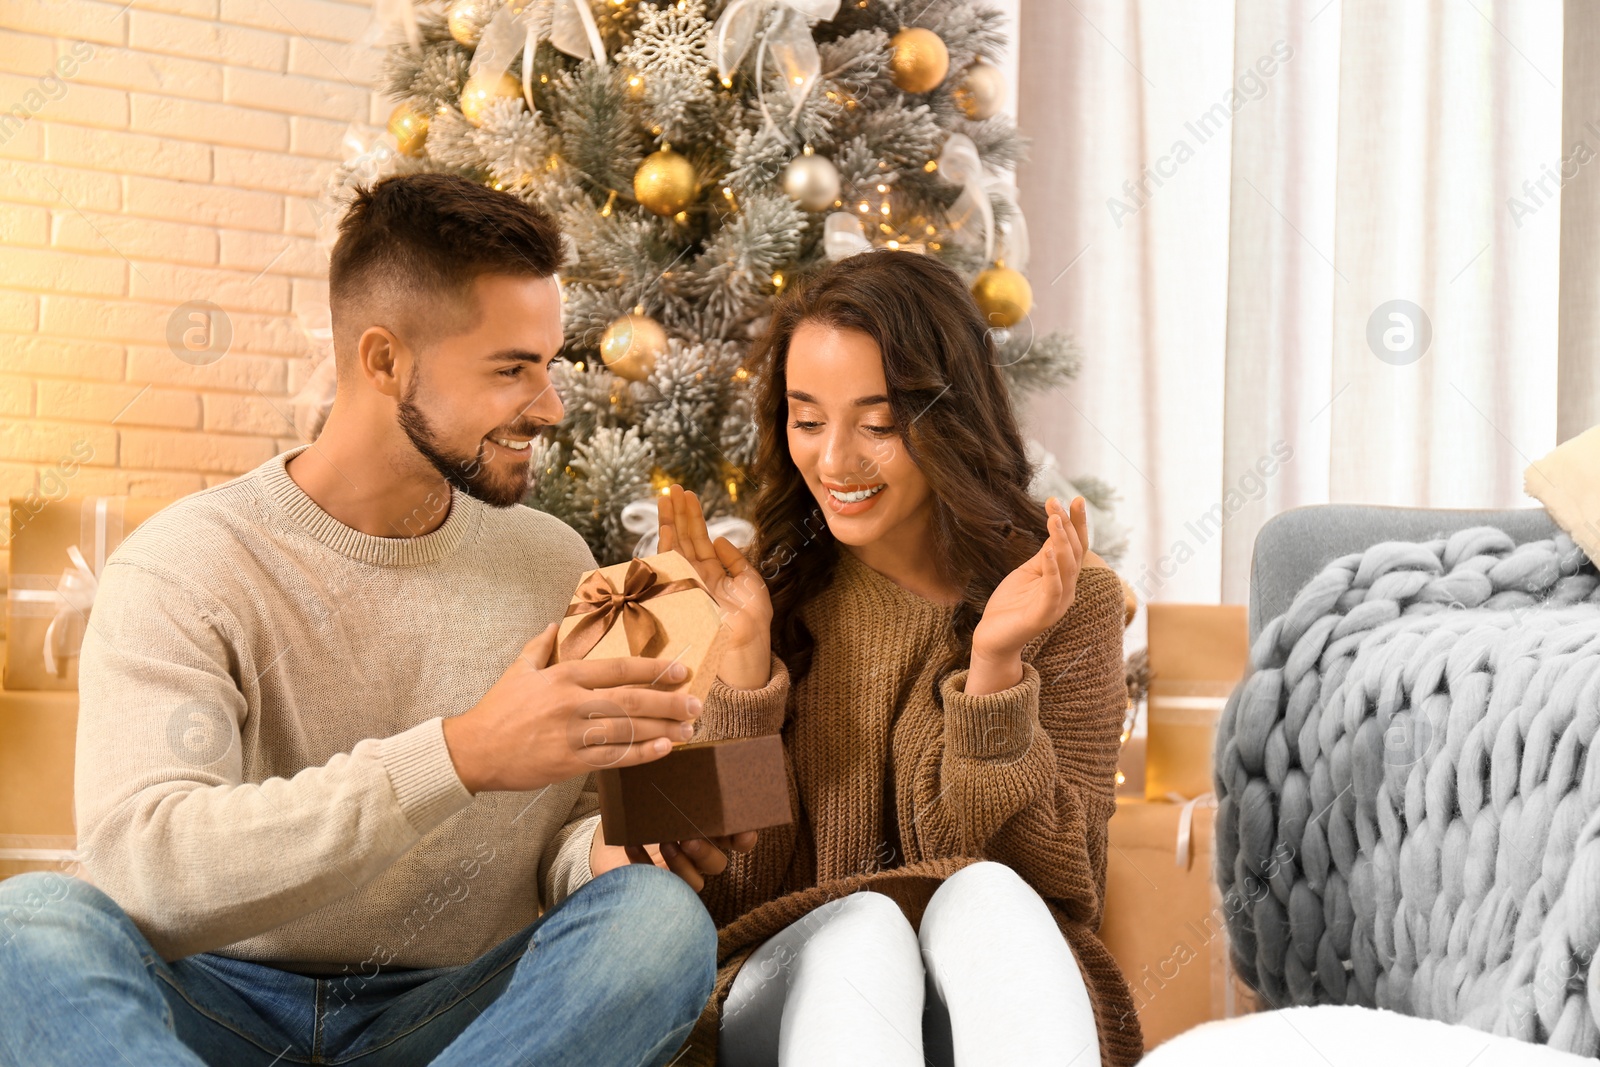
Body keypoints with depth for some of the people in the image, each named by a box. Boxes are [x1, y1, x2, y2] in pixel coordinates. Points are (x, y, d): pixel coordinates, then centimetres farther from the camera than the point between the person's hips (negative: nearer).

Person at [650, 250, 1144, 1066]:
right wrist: (746, 653, -11)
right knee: (861, 926, -31)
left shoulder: (1071, 601, 0)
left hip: (991, 988, 0)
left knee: (986, 898, -31)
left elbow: (1052, 884, -5)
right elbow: (723, 891, -1)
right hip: (792, 989, 0)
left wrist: (995, 664, -18)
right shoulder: (768, 592, 3)